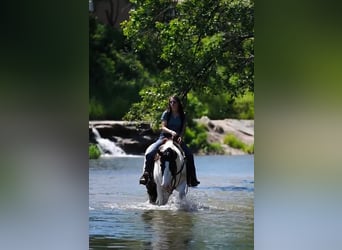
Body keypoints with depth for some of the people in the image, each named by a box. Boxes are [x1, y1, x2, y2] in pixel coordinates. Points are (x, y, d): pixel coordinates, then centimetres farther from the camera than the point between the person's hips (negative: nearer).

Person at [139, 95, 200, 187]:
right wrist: (171, 132, -27)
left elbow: (183, 129, 4)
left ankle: (191, 179, -6)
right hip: (165, 137, -2)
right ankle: (146, 174, -11)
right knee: (149, 153, -24)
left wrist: (180, 136, -17)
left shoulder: (182, 116, 8)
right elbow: (163, 127, -8)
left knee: (189, 155, -18)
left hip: (177, 139, 2)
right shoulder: (166, 114, 1)